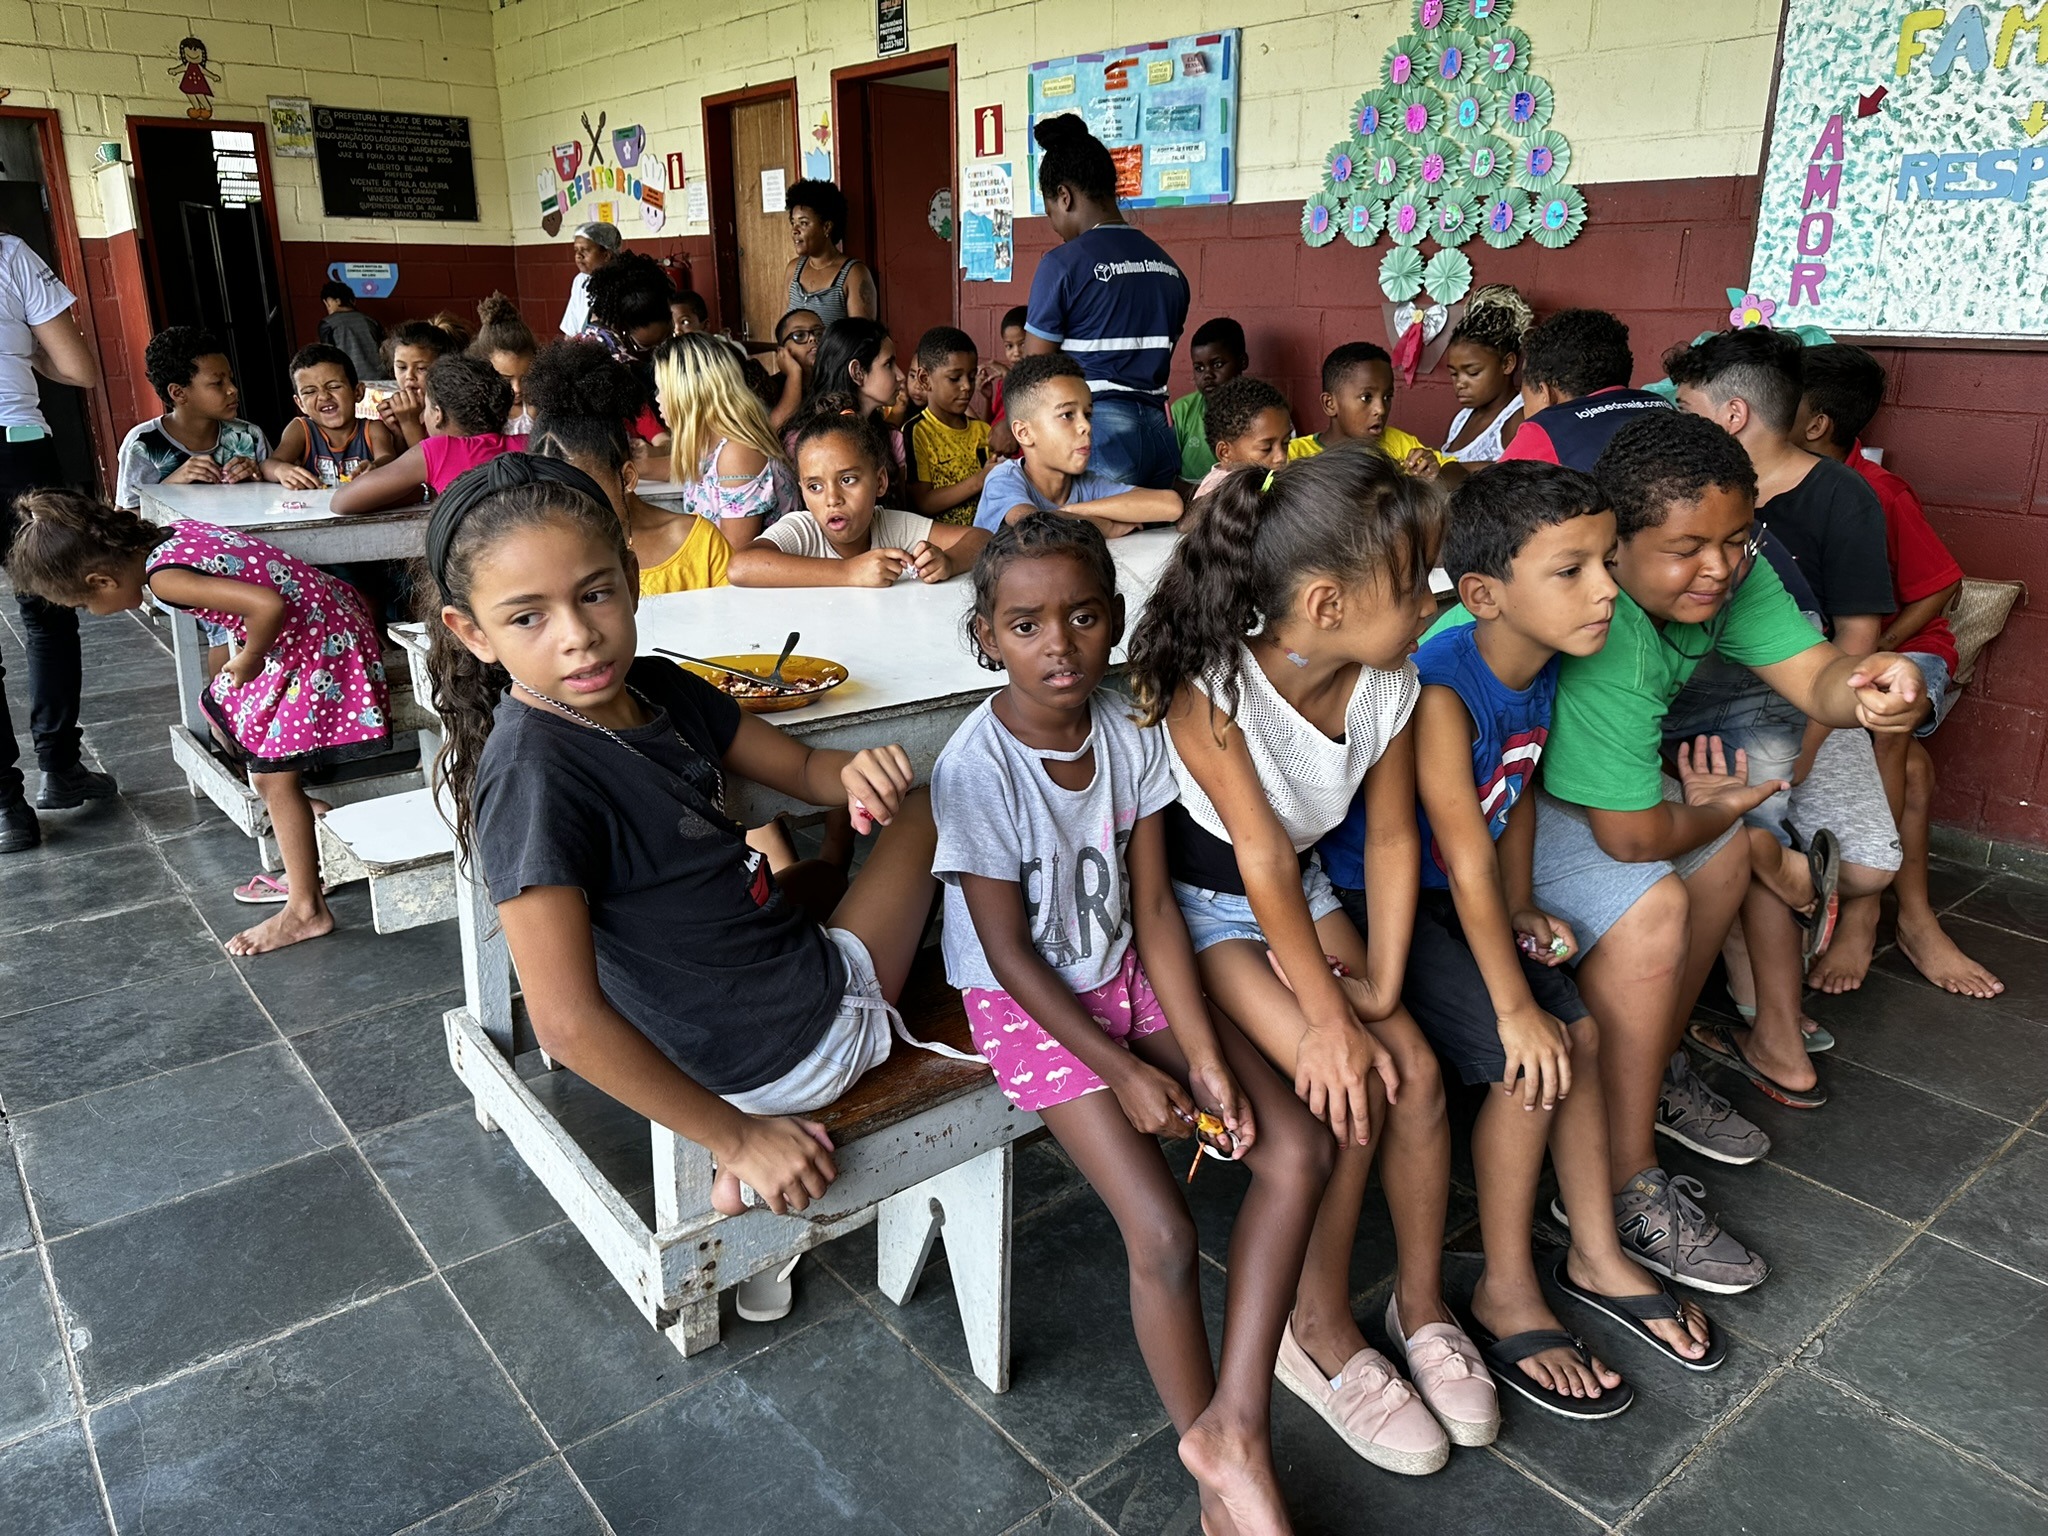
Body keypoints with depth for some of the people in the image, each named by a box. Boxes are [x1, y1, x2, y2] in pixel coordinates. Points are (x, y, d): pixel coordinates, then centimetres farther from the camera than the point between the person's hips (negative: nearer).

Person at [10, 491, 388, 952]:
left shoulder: (166, 578, -21)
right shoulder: (175, 532, 5)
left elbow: (268, 605, -32)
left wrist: (247, 661, -14)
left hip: (318, 642, -10)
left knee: (272, 775, -1)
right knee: (228, 726, 21)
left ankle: (306, 909, 11)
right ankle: (301, 871, 28)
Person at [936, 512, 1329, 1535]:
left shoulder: (1131, 730, -8)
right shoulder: (977, 767, -22)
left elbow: (1152, 906, -5)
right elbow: (1009, 952, -16)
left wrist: (1204, 1054, -12)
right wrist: (1122, 1072, -16)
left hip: (1128, 975, 6)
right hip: (1027, 1002, -5)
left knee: (1297, 1151, -8)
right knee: (1163, 1232, -15)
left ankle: (1236, 1431, 0)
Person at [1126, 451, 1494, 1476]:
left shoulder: (1389, 685, -11)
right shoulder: (1210, 689, -30)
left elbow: (1392, 837, -3)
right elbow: (1262, 859, -29)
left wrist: (1380, 989, -9)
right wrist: (1330, 1017, -25)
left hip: (1302, 894, 6)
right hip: (1205, 905, -5)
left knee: (1415, 1072, -9)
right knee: (1349, 1093, -18)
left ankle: (1422, 1303, 14)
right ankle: (1318, 1331, 4)